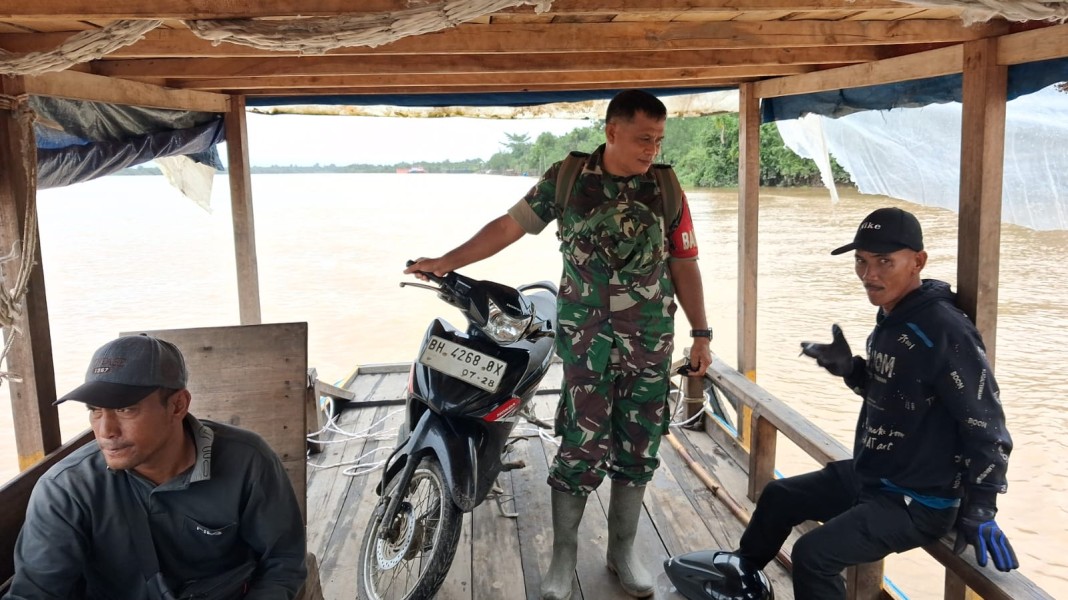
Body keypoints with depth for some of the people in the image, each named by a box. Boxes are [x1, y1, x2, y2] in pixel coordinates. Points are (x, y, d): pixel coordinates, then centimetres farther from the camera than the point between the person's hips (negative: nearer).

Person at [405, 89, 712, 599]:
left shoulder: (666, 188, 1)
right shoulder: (566, 178, -3)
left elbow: (684, 265, 5)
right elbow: (510, 224, 2)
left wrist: (700, 334, 4)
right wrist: (447, 261, -1)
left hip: (651, 345, 2)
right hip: (587, 342, -2)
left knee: (637, 451, 10)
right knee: (581, 451, -2)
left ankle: (622, 551, 29)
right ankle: (563, 557, 17)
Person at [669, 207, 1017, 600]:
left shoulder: (944, 331, -25)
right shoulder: (891, 318, 3)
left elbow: (985, 424, -23)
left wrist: (980, 513, -21)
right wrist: (848, 368, -3)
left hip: (918, 500, -9)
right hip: (868, 476, 9)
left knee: (814, 553, -23)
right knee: (779, 495, 20)